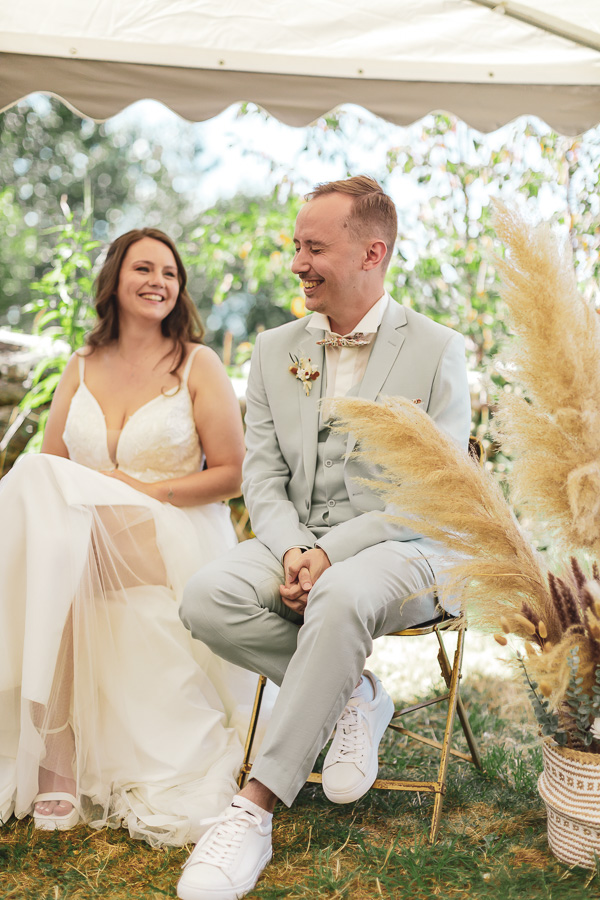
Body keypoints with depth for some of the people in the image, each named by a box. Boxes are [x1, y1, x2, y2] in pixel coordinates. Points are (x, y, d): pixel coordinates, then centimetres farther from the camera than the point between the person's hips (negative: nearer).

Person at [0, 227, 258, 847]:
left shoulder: (197, 364, 2)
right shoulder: (81, 368, 15)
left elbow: (231, 473, -3)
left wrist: (142, 491, -12)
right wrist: (50, 499, -13)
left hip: (174, 553, -2)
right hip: (88, 552, 3)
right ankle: (55, 760, -21)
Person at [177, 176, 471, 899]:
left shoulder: (436, 350, -2)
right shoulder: (274, 349, 11)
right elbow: (262, 474, 6)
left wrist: (332, 552, -18)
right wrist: (293, 549, -14)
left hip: (399, 547, -4)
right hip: (295, 540, 4)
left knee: (340, 597, -38)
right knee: (206, 600, -25)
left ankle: (254, 810, -26)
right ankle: (352, 693, -4)